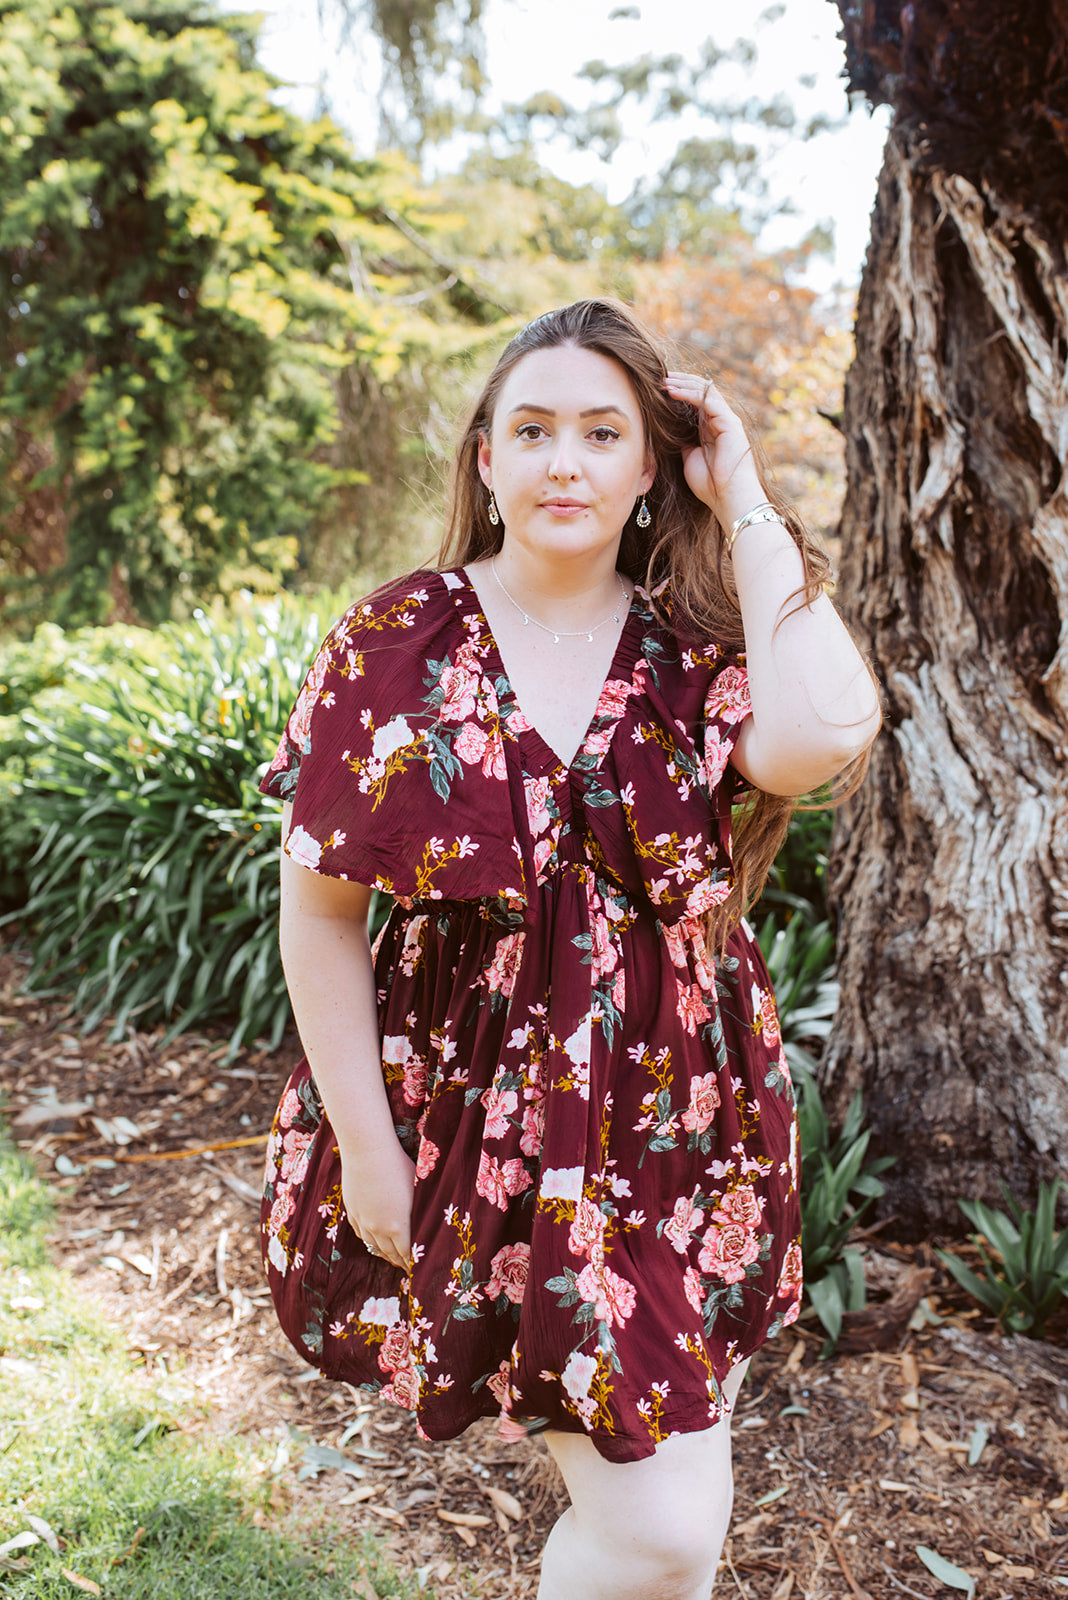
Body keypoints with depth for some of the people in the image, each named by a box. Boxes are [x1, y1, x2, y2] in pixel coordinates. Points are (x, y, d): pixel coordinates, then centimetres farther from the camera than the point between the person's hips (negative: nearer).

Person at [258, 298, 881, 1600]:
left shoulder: (699, 649, -3)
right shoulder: (396, 646, -6)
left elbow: (820, 735, -27)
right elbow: (320, 907, -3)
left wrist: (745, 503, -15)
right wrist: (368, 1147, -5)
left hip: (683, 1126, 3)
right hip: (485, 1121, -2)